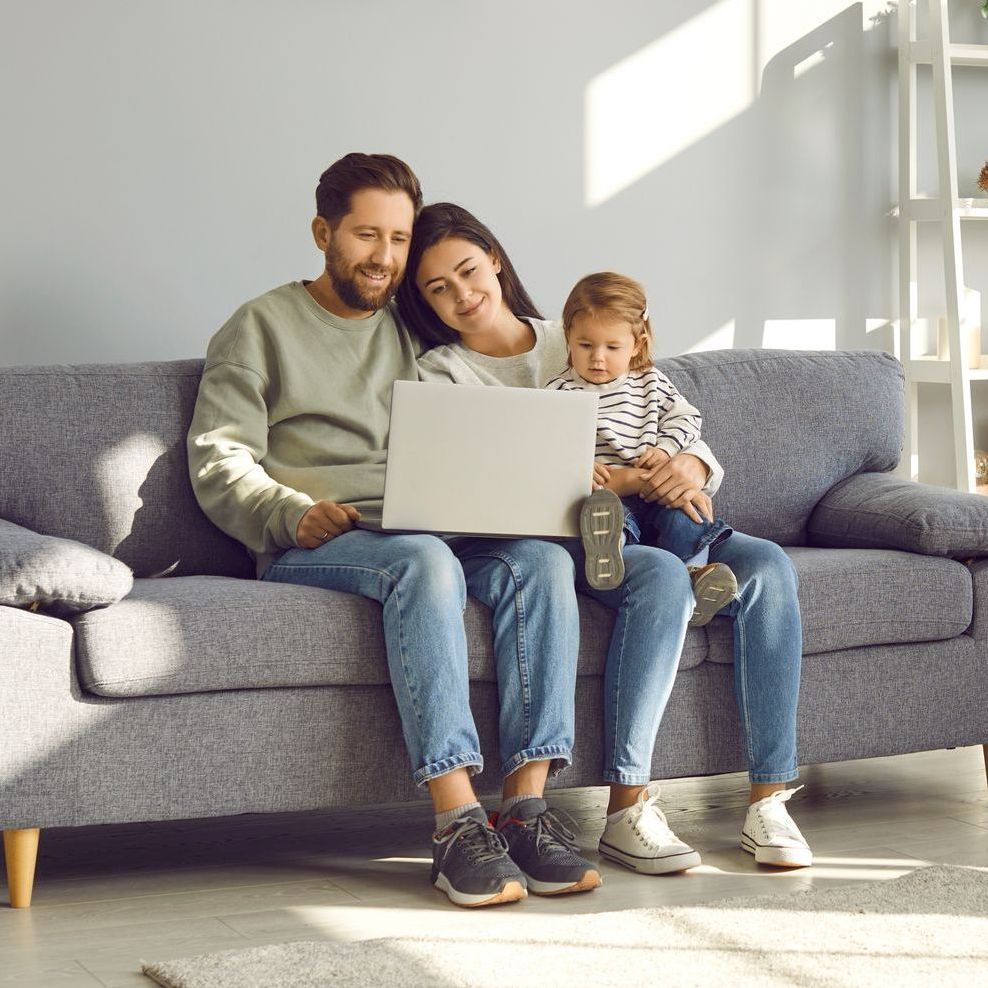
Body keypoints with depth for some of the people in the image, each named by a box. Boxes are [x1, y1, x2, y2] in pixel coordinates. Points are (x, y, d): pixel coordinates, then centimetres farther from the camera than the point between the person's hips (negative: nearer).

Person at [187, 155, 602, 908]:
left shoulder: (414, 333, 25)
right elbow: (219, 464, 1)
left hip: (427, 531, 4)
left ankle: (527, 807, -33)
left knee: (542, 560, -27)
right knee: (424, 562, -38)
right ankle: (459, 824, -43)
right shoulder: (262, 328, 11)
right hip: (312, 548, -4)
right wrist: (292, 513, -18)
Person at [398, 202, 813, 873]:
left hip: (642, 524, 5)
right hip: (545, 540, -5)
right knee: (663, 575, -34)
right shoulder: (440, 375, 7)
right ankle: (627, 808, -34)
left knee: (768, 565, -21)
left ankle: (768, 799, -24)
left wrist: (694, 465, -10)